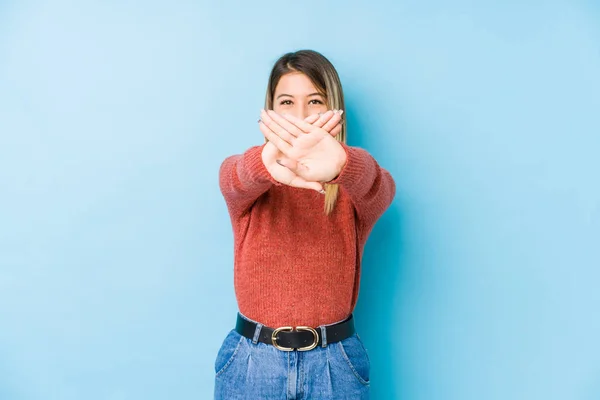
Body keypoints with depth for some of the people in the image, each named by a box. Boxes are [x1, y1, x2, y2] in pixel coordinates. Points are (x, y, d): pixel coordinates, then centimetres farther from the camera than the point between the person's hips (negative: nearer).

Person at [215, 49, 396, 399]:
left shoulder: (355, 186, -4)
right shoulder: (246, 178, -2)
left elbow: (384, 189, -26)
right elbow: (231, 177, -25)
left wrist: (342, 163, -49)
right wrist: (266, 163, -48)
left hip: (335, 362, 0)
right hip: (251, 360, 1)